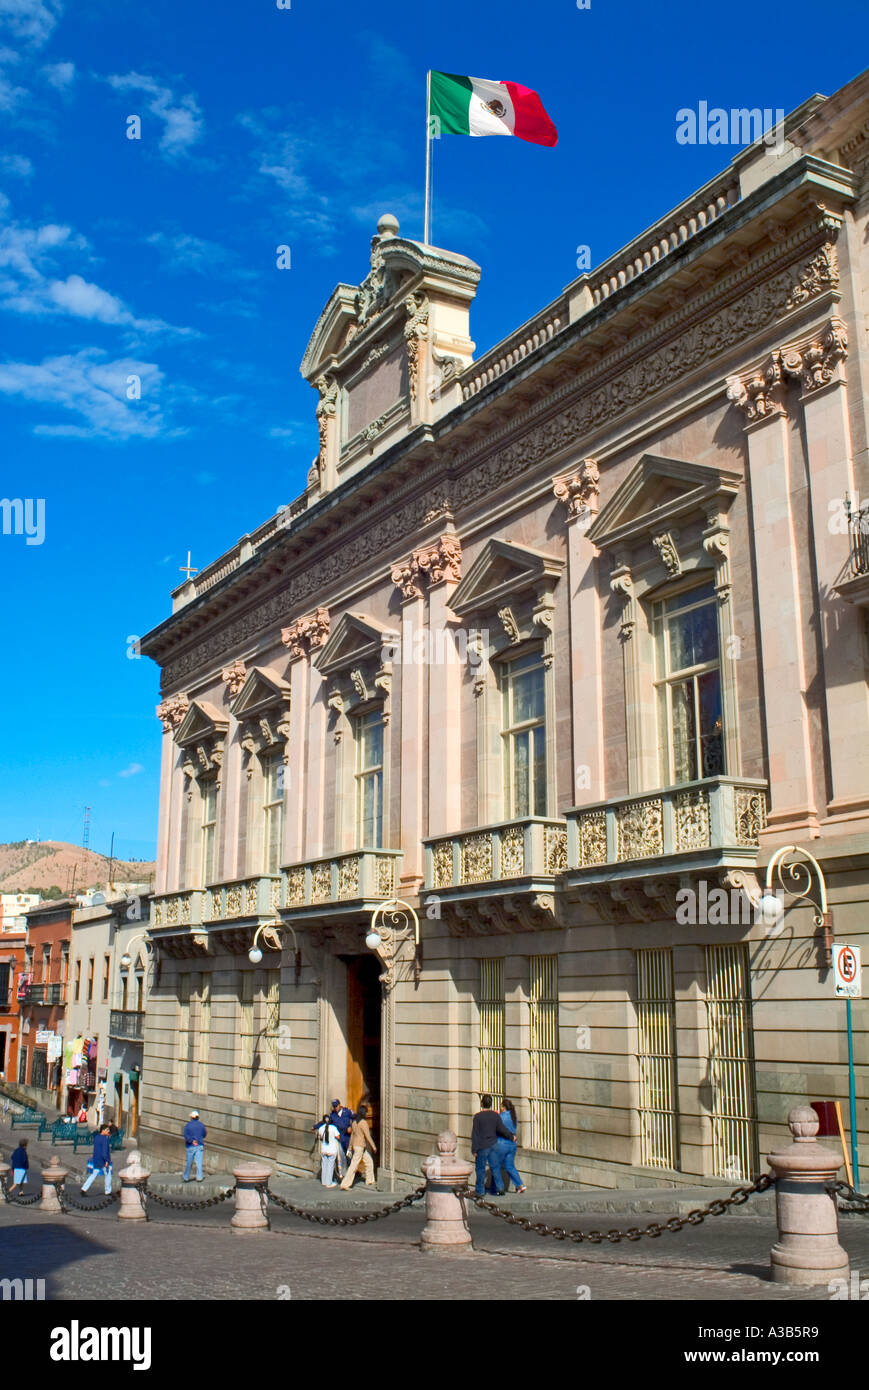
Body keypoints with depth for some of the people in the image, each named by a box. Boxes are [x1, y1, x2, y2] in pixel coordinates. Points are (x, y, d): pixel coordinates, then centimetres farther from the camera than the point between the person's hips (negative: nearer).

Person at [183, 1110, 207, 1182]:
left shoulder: (188, 1125, -4)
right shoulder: (201, 1125, 2)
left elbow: (186, 1136, -17)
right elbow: (204, 1135, 12)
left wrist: (191, 1141, -17)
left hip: (190, 1146, -1)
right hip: (200, 1146, 1)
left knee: (189, 1163, 10)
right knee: (199, 1162, 1)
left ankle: (186, 1177, 18)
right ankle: (199, 1178, -2)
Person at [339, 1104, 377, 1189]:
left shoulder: (354, 1122, 9)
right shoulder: (363, 1122, -17)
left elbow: (352, 1135, 13)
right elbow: (368, 1136, -17)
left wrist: (350, 1147, 19)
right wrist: (374, 1146, -8)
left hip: (355, 1146, 9)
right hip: (360, 1147, -9)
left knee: (369, 1161, 19)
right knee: (353, 1166, -6)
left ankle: (369, 1181, 26)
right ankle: (345, 1184, -6)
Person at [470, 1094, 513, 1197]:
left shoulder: (478, 1116, -12)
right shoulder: (495, 1115, 0)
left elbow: (475, 1134, -11)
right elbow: (503, 1129, 4)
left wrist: (474, 1149, -8)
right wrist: (511, 1136, 22)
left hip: (482, 1146, -4)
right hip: (493, 1145, 4)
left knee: (481, 1169, 6)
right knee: (495, 1167, 10)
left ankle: (480, 1191, 10)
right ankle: (500, 1187, 0)